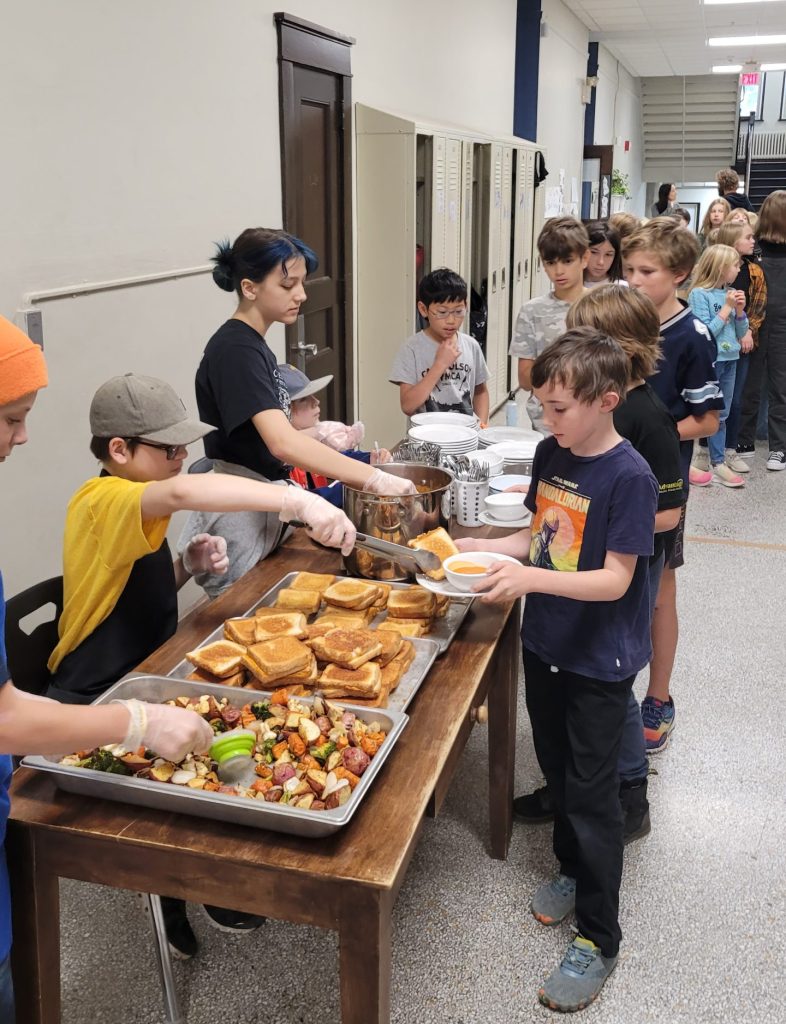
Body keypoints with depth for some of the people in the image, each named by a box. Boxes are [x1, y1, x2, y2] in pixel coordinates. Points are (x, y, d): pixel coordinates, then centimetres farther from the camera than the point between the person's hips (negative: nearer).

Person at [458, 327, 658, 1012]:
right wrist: (484, 547, -5)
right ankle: (573, 871, 45)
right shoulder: (551, 453, 0)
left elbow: (614, 580, -24)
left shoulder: (630, 477, -21)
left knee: (592, 794, 3)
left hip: (600, 661, -7)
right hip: (545, 643, 7)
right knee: (557, 771, 22)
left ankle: (599, 940, 20)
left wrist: (531, 578, -35)